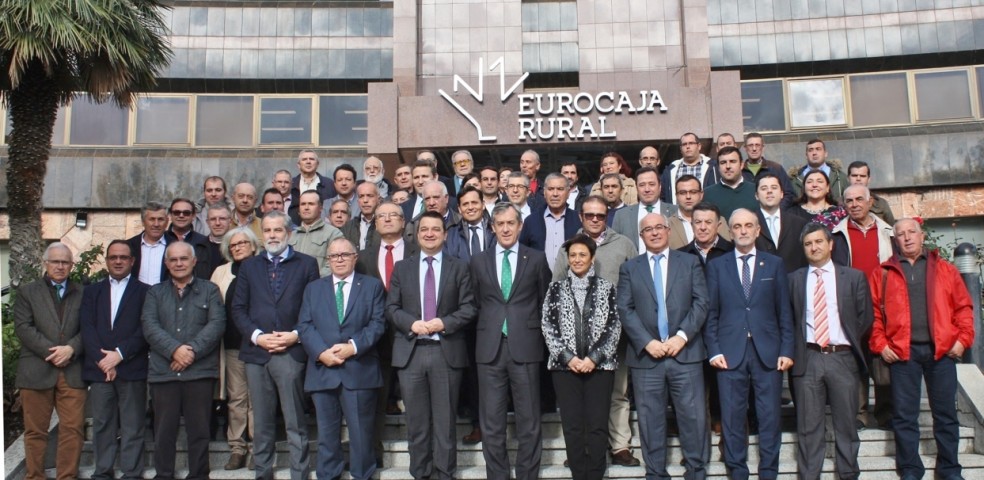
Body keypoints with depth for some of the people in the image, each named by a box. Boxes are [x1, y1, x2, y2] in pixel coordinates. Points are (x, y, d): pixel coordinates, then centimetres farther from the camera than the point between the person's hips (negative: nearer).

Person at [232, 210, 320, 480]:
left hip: (291, 352, -3)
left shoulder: (306, 264, 6)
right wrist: (257, 336, -6)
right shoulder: (249, 266, 14)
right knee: (262, 423, 10)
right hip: (256, 352, 3)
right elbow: (238, 308, 8)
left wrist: (296, 335, -11)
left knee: (295, 423, 0)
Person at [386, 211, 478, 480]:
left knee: (445, 422, 4)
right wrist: (412, 323, -13)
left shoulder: (459, 267, 8)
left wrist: (444, 323, -15)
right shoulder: (402, 268, 13)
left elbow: (469, 308, 0)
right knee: (417, 423, 8)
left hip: (447, 352, -1)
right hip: (410, 352, 2)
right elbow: (391, 308, 6)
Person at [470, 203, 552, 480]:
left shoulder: (536, 259, 4)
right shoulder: (479, 261, 9)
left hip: (525, 348, -1)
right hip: (490, 349, 2)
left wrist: (538, 335, 5)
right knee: (491, 424, 7)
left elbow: (545, 302, 9)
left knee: (529, 423, 5)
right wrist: (485, 330, 6)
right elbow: (476, 303, 13)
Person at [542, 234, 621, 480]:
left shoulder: (606, 288, 5)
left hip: (600, 365, -1)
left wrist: (594, 358, -10)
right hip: (564, 365, 1)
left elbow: (614, 326, 0)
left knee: (598, 425, -1)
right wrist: (567, 357, -8)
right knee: (572, 425, 2)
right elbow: (548, 326, 2)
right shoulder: (556, 288, 7)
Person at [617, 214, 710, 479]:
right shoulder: (629, 268, 10)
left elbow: (701, 303, 2)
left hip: (686, 352, 0)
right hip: (646, 355, 0)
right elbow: (625, 310, 1)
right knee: (650, 420, 5)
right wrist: (647, 342, -11)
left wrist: (682, 336, -11)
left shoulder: (690, 262, 10)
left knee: (694, 416, 2)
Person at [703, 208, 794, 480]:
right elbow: (711, 313, 5)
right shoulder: (716, 266, 9)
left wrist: (787, 350, 0)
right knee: (732, 418, 3)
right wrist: (713, 350, -3)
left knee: (770, 417, 3)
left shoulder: (774, 264, 10)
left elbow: (784, 312, 7)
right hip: (730, 353, 0)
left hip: (768, 352, 0)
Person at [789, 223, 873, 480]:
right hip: (807, 359, 0)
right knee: (808, 426, 3)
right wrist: (794, 350, 3)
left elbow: (865, 316, 9)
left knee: (846, 424, 7)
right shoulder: (794, 279, 8)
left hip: (842, 358, 0)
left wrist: (851, 342, 4)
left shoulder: (854, 277, 7)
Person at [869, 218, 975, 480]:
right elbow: (873, 312, 4)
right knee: (905, 415, 2)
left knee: (946, 413, 7)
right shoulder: (883, 273, 8)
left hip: (942, 350, 1)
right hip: (902, 352, -1)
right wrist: (880, 345, -4)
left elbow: (963, 306, 9)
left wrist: (963, 339, -1)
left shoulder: (945, 270, 12)